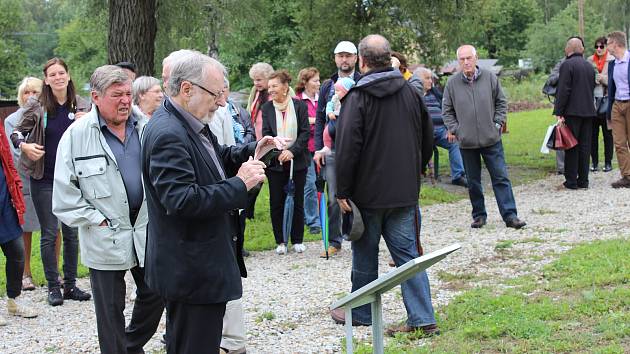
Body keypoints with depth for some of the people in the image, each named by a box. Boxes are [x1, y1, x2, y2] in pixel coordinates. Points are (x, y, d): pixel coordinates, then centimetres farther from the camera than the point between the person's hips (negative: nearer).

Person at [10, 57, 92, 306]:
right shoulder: (36, 107, -4)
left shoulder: (81, 107, 2)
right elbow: (17, 132, 5)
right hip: (43, 180, -2)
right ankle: (53, 287, 10)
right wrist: (24, 146, -15)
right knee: (49, 234, 2)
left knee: (71, 233, 8)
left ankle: (70, 285, 18)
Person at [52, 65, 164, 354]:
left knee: (155, 297, 15)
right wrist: (95, 220, -10)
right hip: (106, 238, -4)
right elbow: (64, 189, -7)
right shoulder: (77, 135, -10)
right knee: (111, 310, 6)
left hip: (147, 230, 4)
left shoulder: (146, 128, 1)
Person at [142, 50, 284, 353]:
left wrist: (251, 150, 6)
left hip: (197, 266, 11)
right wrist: (239, 185, -24)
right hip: (192, 271, -11)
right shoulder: (167, 135, -23)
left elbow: (215, 157, 25)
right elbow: (182, 200, -30)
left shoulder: (191, 124, 8)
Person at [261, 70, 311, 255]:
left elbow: (305, 133, -3)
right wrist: (278, 153, -16)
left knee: (298, 202, 5)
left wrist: (292, 151, -16)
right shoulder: (266, 108, 3)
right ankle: (280, 241, 14)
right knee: (276, 202, 3)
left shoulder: (299, 106, -1)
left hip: (297, 161, -1)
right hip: (275, 162, 1)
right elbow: (266, 135, 0)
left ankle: (297, 240, 17)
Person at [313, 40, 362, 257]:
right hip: (332, 149, 3)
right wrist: (318, 148, 4)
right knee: (333, 198, 5)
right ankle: (334, 242, 13)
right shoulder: (327, 87, 12)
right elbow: (319, 119, 13)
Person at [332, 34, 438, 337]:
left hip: (368, 192, -4)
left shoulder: (357, 97, -12)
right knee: (408, 252, 6)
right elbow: (427, 139, 15)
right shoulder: (411, 93, 6)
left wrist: (342, 191, -11)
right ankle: (422, 318, 0)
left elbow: (347, 147, -16)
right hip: (405, 190, 4)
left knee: (365, 254, 11)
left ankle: (361, 313, 24)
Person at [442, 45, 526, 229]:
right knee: (473, 182, 9)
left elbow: (501, 102, 8)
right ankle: (479, 215, 20)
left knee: (501, 178, -1)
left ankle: (510, 215, 1)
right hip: (466, 141, 1)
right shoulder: (452, 83, 0)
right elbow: (447, 110, 7)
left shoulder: (490, 78, 0)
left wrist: (498, 123, -2)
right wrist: (454, 129, -3)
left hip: (491, 139, -1)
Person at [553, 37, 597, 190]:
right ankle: (583, 180, 12)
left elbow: (563, 91, -15)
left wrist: (558, 112, -13)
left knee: (571, 147, -2)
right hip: (588, 111, 6)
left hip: (572, 112, -6)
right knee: (585, 147, 9)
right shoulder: (590, 66, 12)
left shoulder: (567, 65, -10)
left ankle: (571, 182, -2)